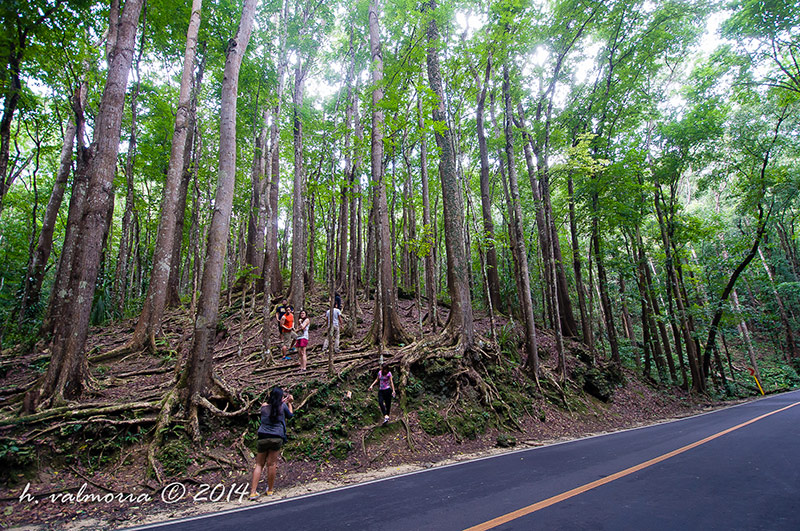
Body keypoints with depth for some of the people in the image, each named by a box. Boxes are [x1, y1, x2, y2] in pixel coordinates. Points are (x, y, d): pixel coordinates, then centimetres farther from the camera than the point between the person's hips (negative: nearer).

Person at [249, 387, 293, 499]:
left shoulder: (264, 406, 3)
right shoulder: (282, 406, -3)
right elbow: (290, 415, 16)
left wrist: (284, 401, 32)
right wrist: (289, 403, 27)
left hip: (263, 437, 2)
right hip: (276, 437, -2)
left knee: (259, 464, 11)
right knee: (272, 464, 7)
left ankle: (253, 492, 8)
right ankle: (270, 490, 20)